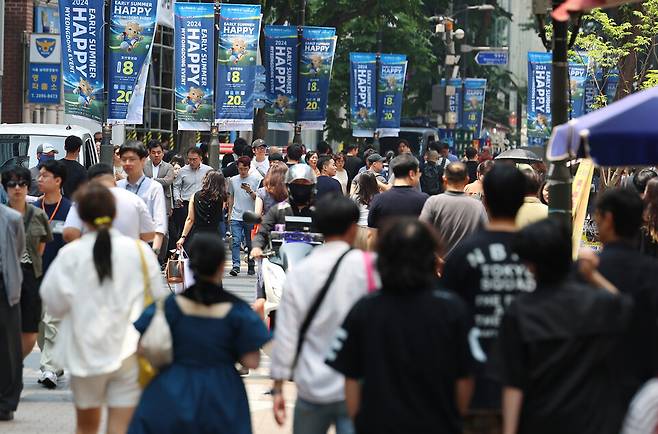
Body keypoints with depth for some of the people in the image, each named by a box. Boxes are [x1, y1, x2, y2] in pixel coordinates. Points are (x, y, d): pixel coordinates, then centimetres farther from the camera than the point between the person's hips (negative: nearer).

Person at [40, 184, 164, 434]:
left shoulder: (70, 255, -9)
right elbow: (158, 300, 3)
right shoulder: (140, 251, -5)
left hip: (86, 352, 0)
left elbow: (54, 304, -4)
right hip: (129, 353, 0)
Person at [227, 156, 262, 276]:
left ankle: (251, 266, 18)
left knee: (250, 243, 6)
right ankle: (235, 266, -15)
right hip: (236, 217, 2)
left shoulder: (256, 179, -1)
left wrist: (250, 191, -20)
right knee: (236, 241, -11)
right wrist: (229, 213, 19)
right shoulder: (233, 180, 9)